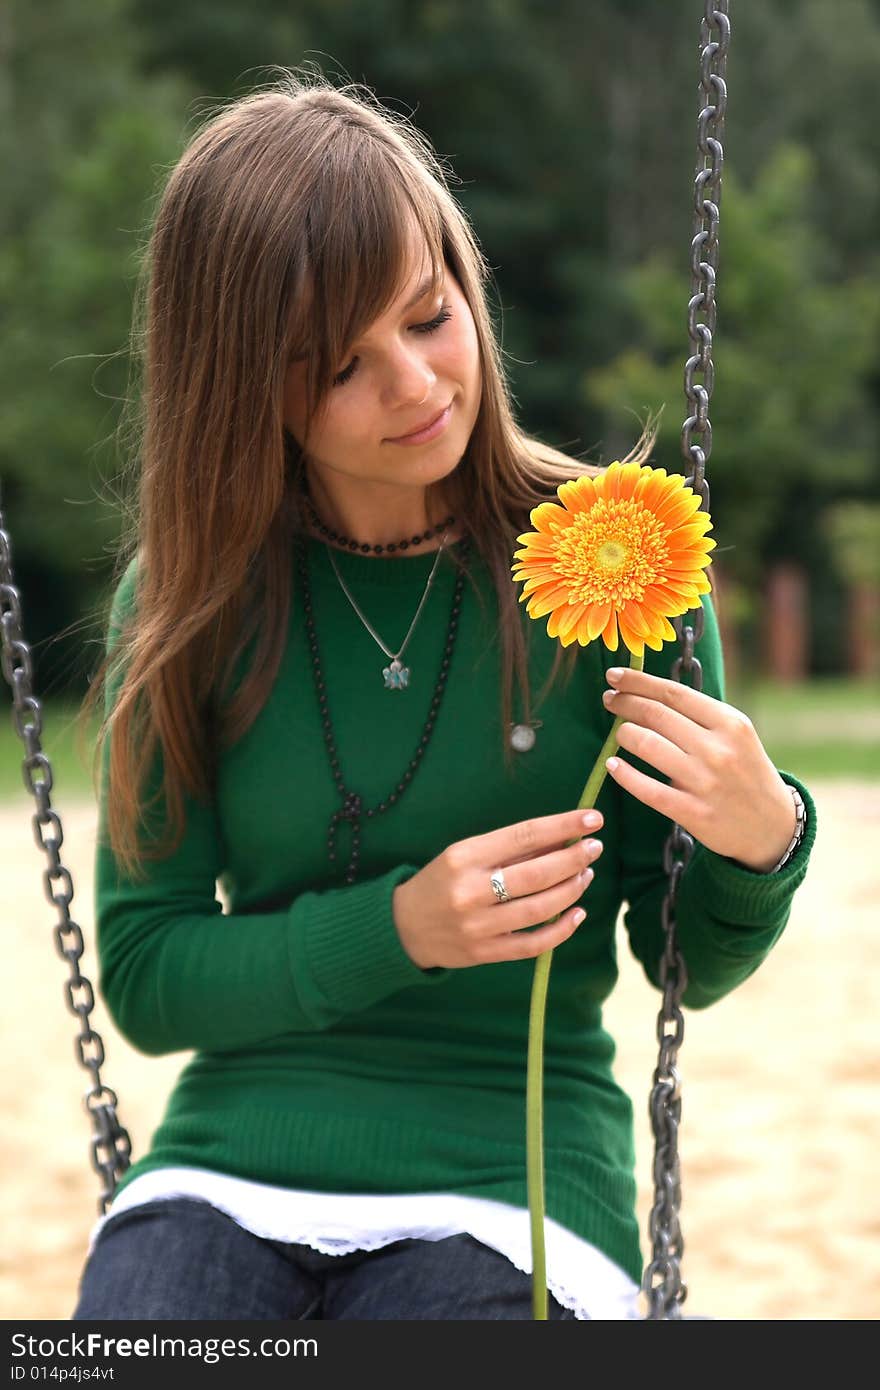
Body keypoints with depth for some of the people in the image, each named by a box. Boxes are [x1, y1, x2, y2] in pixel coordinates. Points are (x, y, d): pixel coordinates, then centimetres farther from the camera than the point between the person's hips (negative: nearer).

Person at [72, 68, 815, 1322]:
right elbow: (142, 980, 2)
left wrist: (757, 848, -17)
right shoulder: (190, 602, 1)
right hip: (232, 1168, 1)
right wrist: (397, 930, -12)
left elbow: (693, 967, 5)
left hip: (513, 1183, 0)